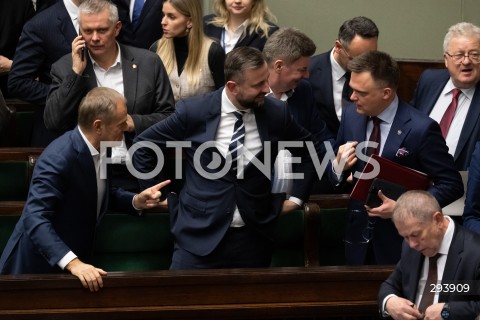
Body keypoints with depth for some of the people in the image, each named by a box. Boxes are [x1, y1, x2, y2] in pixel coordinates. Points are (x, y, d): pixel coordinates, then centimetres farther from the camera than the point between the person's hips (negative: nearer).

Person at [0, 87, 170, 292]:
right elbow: (35, 219, -34)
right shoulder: (58, 158, -27)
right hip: (39, 265, -8)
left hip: (76, 261, 8)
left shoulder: (97, 148, -1)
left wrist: (136, 201, -3)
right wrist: (71, 262, -44)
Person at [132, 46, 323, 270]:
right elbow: (143, 147, 4)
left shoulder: (276, 113, 0)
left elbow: (309, 151, 18)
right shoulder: (193, 111, -7)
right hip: (199, 234, -2)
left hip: (253, 237, 2)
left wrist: (296, 198, 12)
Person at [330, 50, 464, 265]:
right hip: (359, 239, 4)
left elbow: (452, 185, -13)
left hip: (401, 244, -4)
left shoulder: (421, 129, -19)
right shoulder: (351, 116, -2)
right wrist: (339, 166, -14)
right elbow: (336, 179, 9)